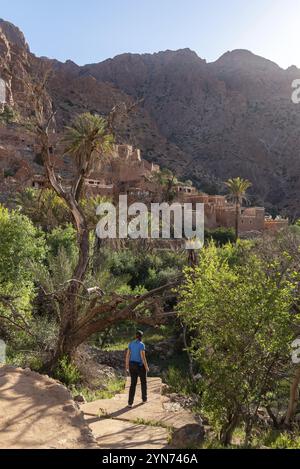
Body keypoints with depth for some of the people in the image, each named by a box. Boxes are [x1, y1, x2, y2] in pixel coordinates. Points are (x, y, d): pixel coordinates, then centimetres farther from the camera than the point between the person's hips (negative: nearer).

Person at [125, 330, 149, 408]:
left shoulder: (131, 344, 0)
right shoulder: (141, 345, -19)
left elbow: (127, 356, 2)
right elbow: (143, 357, -20)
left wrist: (127, 366, 10)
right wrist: (146, 367, -8)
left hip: (132, 365, 4)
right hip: (140, 366, -4)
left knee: (133, 384, 11)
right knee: (143, 382, 20)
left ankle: (130, 402, 4)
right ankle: (144, 399, 33)